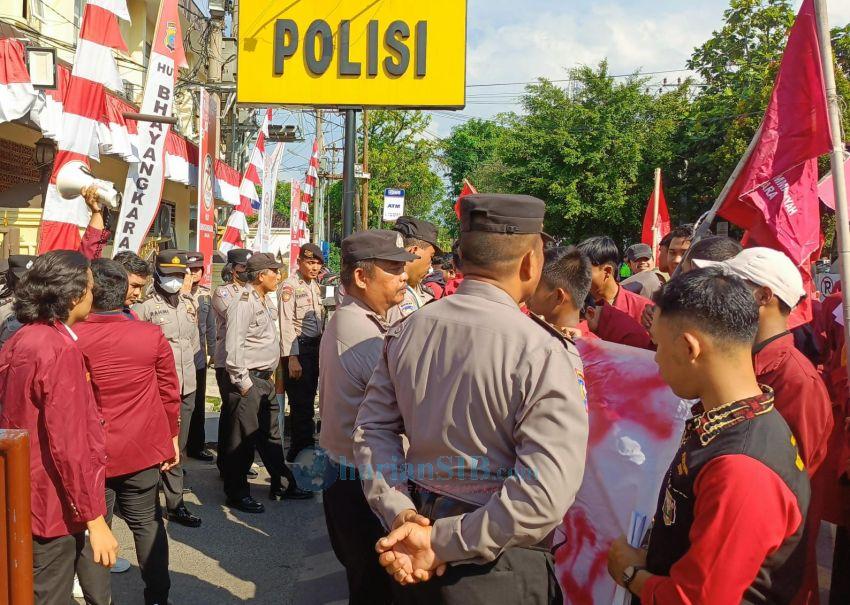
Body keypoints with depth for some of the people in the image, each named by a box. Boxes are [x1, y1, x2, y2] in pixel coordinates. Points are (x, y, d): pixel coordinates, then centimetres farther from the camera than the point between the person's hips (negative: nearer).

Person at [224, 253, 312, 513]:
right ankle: (237, 493, 13)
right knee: (243, 438, 0)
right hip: (248, 381, -10)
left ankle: (282, 484, 28)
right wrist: (243, 382, -19)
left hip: (265, 379, 10)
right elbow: (233, 348, -21)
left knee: (271, 435, 17)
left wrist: (271, 374, 18)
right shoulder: (244, 304, -16)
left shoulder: (266, 302, 14)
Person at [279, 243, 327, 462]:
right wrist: (291, 358, -21)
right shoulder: (289, 286, -10)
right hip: (298, 348, -8)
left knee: (308, 402, 15)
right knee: (300, 404, -4)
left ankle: (305, 449, 26)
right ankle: (299, 454, 6)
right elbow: (286, 324, -16)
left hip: (315, 347, 8)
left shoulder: (315, 286, 14)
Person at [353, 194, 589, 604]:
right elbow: (547, 492, -26)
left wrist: (403, 518, -11)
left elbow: (373, 429, -3)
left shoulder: (407, 331, -4)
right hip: (499, 567, -5)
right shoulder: (543, 353, -21)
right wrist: (444, 544, -20)